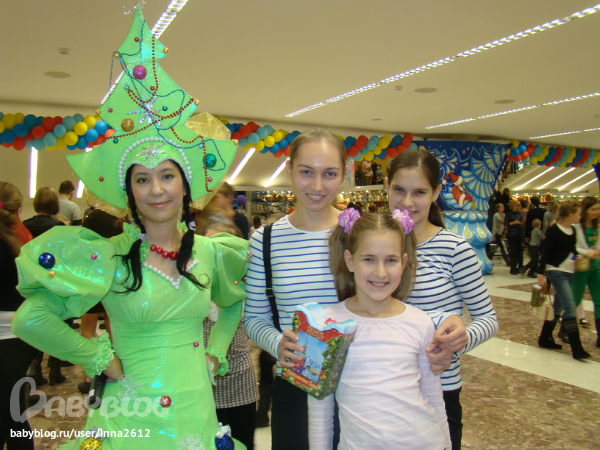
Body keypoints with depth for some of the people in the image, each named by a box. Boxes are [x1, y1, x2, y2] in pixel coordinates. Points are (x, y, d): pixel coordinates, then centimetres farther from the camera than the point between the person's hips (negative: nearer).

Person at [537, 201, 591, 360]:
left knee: (558, 306, 13)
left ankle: (545, 339, 25)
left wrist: (577, 256, -1)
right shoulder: (554, 230, -12)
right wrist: (540, 274, -13)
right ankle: (577, 349, -13)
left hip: (569, 272, 8)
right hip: (556, 271, -8)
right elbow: (546, 253, -12)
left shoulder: (572, 230, 10)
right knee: (570, 306, -14)